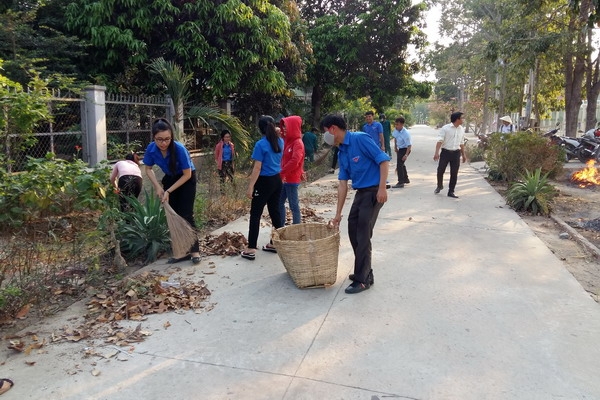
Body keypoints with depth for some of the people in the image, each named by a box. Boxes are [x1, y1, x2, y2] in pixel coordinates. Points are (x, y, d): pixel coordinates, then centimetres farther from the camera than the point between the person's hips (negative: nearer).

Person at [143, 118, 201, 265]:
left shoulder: (179, 149, -33)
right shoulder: (151, 149, -20)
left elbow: (187, 174, -24)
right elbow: (148, 169, -1)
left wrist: (169, 191, -23)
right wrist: (158, 187, -14)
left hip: (186, 180, -5)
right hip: (170, 179, 5)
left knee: (186, 215, -10)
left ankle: (195, 250, -2)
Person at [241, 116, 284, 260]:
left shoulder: (261, 144, -16)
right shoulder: (280, 142, 5)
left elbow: (257, 168, -18)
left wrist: (250, 187, -14)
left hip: (264, 182, -7)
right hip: (277, 180, 7)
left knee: (255, 214, -1)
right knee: (275, 211, 15)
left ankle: (251, 249, 0)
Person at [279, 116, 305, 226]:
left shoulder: (298, 143, -12)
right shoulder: (287, 141, 14)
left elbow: (294, 161, -24)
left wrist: (281, 173, -20)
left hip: (292, 179, -9)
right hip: (284, 178, 9)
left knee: (294, 206, -1)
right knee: (279, 203, 15)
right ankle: (281, 227, 26)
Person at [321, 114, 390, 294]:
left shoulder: (360, 139, -15)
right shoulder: (342, 152, 10)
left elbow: (383, 160, -18)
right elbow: (343, 183, 10)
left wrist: (382, 188, -24)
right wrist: (338, 213, 9)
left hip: (373, 191, -9)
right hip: (360, 192, 9)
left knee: (363, 236, -6)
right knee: (353, 232, 12)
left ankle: (362, 280, 5)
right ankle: (364, 271, 27)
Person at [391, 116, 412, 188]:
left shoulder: (406, 133, -29)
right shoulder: (396, 130, -8)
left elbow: (409, 145, -28)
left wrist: (406, 155, -34)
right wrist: (395, 147, 13)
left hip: (405, 149, -9)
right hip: (399, 149, 9)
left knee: (399, 164, -13)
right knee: (401, 164, 22)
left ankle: (401, 182, -9)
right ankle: (405, 179, 41)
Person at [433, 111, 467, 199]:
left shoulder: (461, 130, 10)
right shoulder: (445, 128, -7)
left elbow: (461, 143, 18)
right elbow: (440, 140, -12)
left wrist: (463, 155, 19)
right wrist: (437, 152, -22)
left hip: (456, 153, 4)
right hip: (445, 152, -4)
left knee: (454, 173, 4)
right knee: (440, 170, 1)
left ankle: (451, 192, 15)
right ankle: (439, 186, 29)